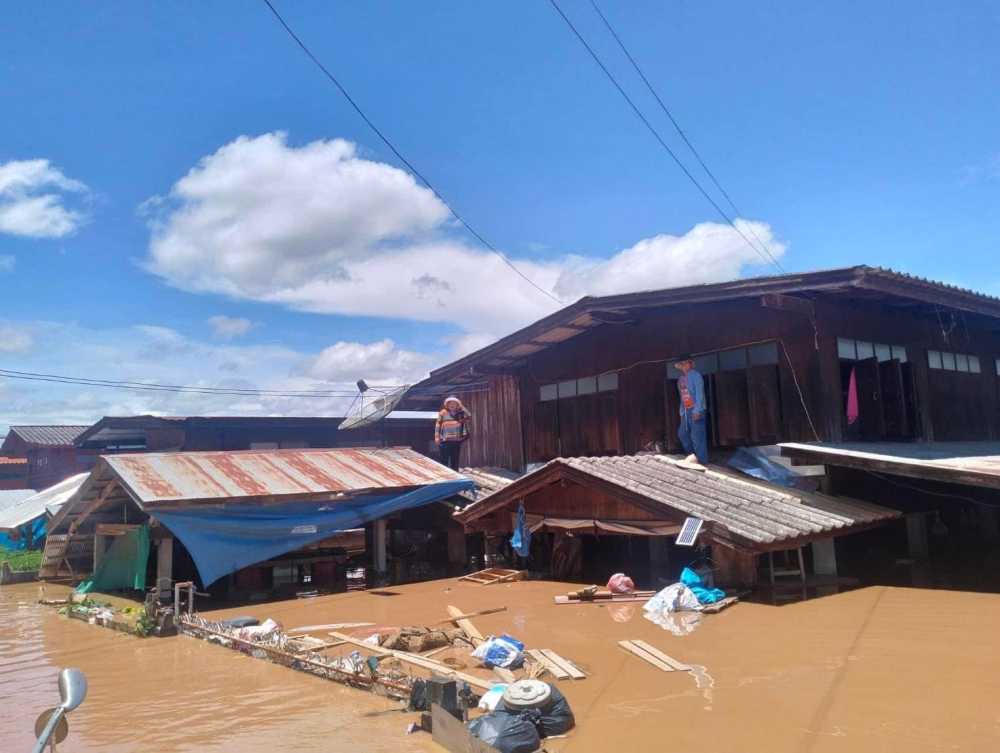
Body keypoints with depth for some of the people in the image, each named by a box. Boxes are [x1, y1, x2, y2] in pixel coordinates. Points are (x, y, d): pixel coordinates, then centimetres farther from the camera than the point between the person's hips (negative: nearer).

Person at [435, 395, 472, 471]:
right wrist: (437, 438, -4)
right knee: (444, 461, -3)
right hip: (445, 441, -3)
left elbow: (469, 415, -5)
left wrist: (461, 407, -2)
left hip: (456, 441, 3)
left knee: (455, 461, 9)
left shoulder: (460, 413, 10)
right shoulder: (443, 412, 3)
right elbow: (438, 425, 3)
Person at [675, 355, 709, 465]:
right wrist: (682, 412, 15)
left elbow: (699, 393, -13)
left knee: (697, 435, -10)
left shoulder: (695, 375, -6)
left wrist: (696, 410, -20)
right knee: (682, 432, 11)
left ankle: (702, 461, -8)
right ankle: (693, 454, 23)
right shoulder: (680, 380, 18)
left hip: (696, 410, -9)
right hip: (686, 410, 9)